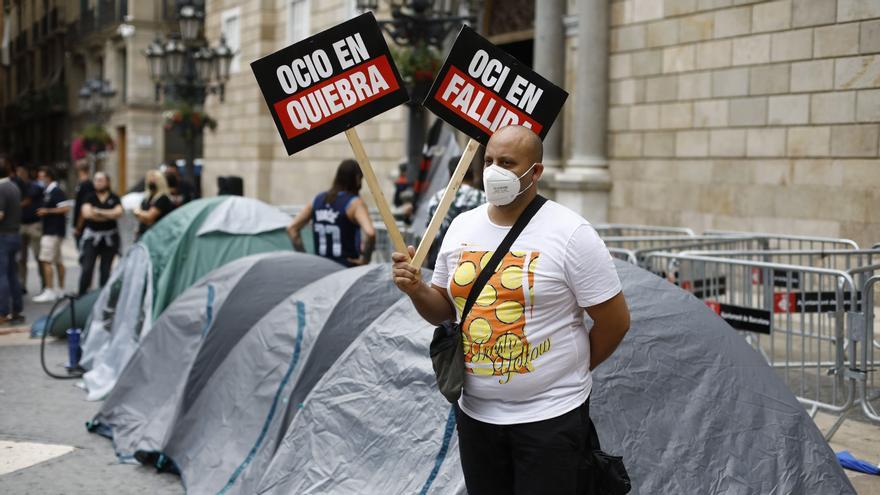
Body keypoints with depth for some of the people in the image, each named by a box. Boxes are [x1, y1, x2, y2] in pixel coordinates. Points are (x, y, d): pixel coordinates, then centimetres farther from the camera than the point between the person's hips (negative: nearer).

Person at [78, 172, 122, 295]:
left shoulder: (114, 198, 6)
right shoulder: (90, 198, 4)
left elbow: (118, 212, -11)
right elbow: (86, 213, -12)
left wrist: (99, 212, -12)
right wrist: (109, 216, -8)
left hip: (109, 238, 1)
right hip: (92, 236, -1)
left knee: (106, 269, 6)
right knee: (87, 268, -9)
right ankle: (82, 294, -6)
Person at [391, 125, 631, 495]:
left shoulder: (570, 233, -12)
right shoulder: (461, 227, 5)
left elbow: (615, 321, -8)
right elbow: (443, 311, 14)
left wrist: (572, 371, 2)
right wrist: (416, 290, -7)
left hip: (550, 417, -5)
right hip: (476, 414, 5)